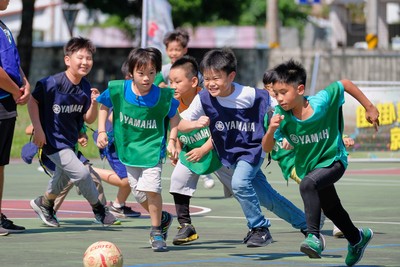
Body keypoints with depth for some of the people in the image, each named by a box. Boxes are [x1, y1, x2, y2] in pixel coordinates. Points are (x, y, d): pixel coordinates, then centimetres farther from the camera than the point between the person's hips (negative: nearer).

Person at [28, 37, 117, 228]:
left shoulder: (85, 87, -4)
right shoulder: (53, 83, -23)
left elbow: (89, 119, 2)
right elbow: (32, 100, -14)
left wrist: (94, 103, -18)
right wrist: (38, 129, -16)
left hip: (70, 140, 8)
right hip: (52, 140, -8)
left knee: (62, 179, 21)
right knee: (81, 173, -15)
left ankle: (44, 203, 47)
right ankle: (98, 208, 6)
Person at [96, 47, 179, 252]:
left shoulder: (163, 96, -16)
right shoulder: (117, 90, -13)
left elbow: (173, 116, 3)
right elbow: (104, 106, 6)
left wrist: (172, 141, -4)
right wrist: (102, 131, -2)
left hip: (153, 148, -3)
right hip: (129, 148, 3)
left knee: (151, 188, -19)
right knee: (139, 193, 8)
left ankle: (156, 232, 0)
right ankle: (162, 218, 37)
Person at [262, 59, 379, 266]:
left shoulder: (322, 101, -28)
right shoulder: (281, 115, -22)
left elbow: (345, 84, -11)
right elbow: (267, 148, -22)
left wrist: (369, 107, -5)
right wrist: (271, 130, -43)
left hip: (333, 161, -5)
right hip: (308, 167, 5)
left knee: (307, 184, -35)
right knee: (332, 211, 22)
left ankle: (314, 237, -34)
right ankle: (357, 238, 50)